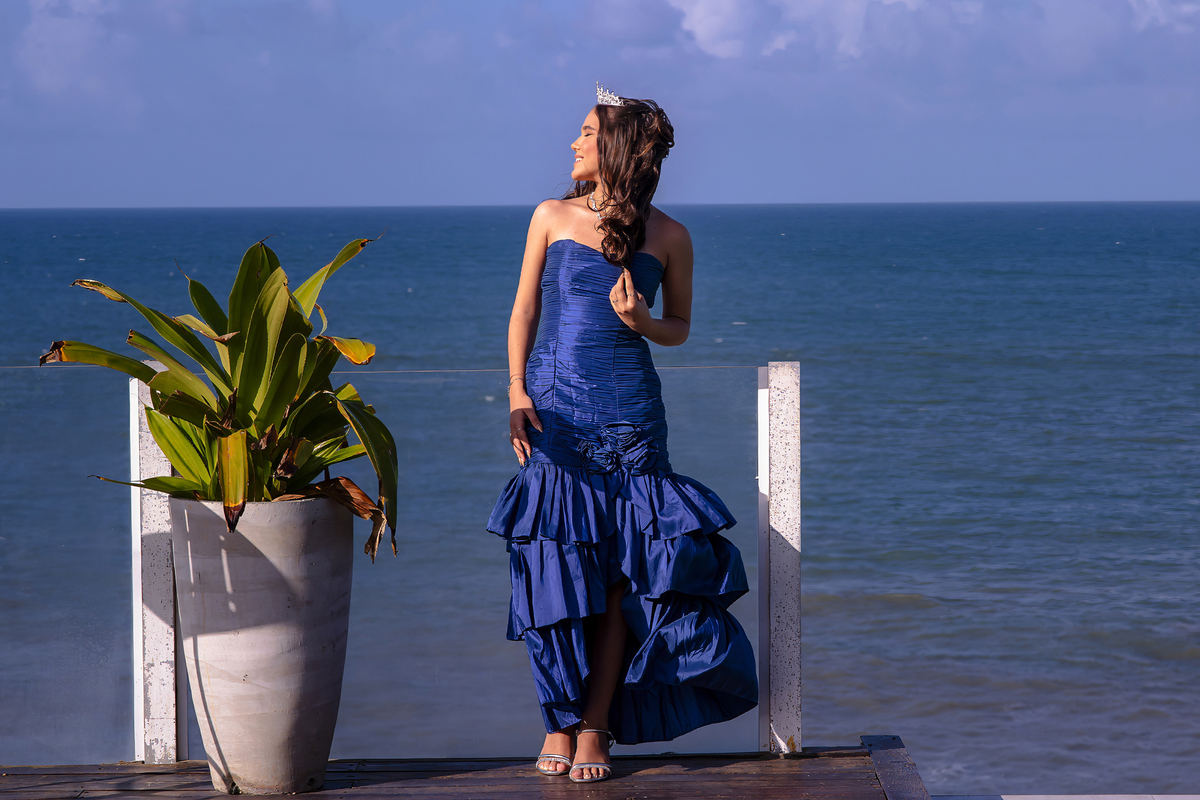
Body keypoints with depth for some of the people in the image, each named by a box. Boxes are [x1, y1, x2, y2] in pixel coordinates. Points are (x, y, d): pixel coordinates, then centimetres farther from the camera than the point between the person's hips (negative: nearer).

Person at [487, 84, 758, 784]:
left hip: (628, 413, -1)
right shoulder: (553, 217, 7)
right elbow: (524, 311, 9)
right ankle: (561, 720, 9)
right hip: (553, 409, 1)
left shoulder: (669, 237, 4)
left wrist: (643, 323, -10)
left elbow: (681, 328, 12)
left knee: (616, 574, -3)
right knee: (556, 567, -1)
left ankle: (595, 727, 3)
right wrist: (517, 391, -3)